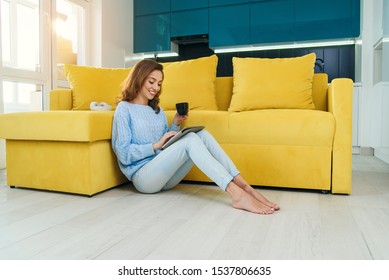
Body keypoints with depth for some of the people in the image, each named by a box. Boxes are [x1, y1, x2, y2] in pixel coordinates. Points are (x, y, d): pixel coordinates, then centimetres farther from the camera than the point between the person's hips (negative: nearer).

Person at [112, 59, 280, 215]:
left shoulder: (157, 110, 20)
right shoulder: (124, 109, -1)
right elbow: (123, 153, -10)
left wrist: (175, 124, 3)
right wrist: (156, 145, -14)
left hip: (165, 176, 6)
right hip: (143, 177, -6)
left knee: (202, 134, -16)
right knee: (190, 139, -28)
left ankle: (244, 187, -27)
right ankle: (237, 194, -40)